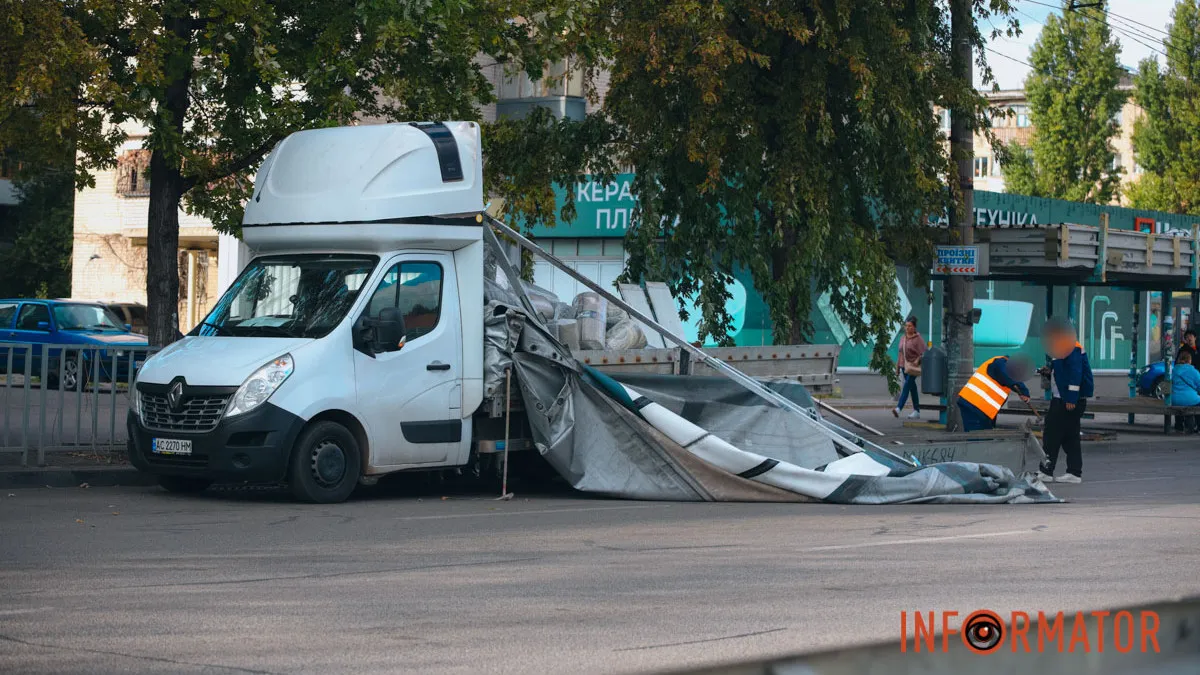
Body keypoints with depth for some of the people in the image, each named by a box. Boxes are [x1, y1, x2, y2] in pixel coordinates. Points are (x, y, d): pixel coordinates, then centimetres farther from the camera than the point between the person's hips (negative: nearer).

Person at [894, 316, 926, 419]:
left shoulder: (918, 339, -7)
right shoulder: (903, 338, 13)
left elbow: (923, 353, -11)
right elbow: (901, 353, 19)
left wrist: (917, 361, -25)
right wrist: (898, 366, 17)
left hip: (913, 367, -7)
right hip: (904, 366, 7)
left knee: (906, 387, -17)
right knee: (912, 388, 11)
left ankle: (899, 408, -27)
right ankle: (917, 412, 15)